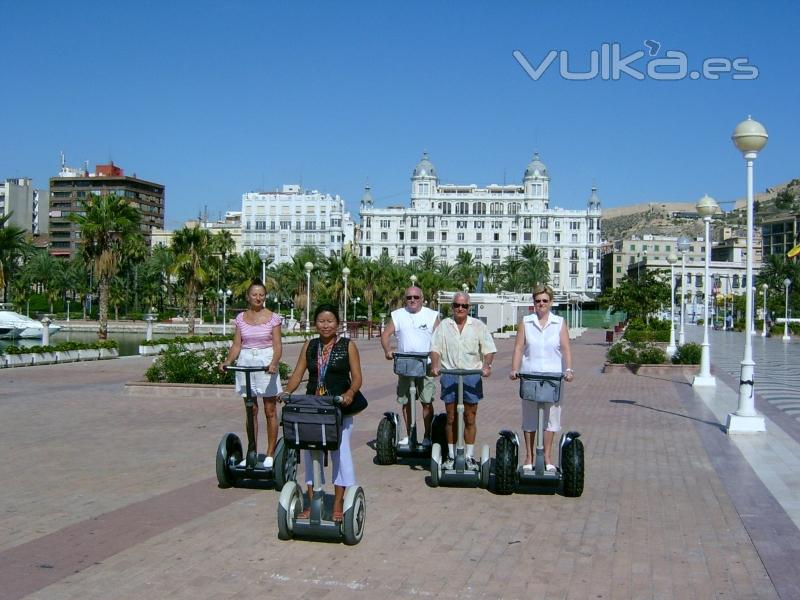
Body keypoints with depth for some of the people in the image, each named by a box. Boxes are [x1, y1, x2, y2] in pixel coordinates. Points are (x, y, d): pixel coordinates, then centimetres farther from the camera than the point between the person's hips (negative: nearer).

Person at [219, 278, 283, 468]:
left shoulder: (272, 317, -2)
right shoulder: (241, 318, 7)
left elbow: (277, 346, -7)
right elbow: (236, 345, 5)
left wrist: (274, 363, -25)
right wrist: (227, 361, -12)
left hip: (266, 364, -3)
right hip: (245, 364, 3)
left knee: (270, 411, 0)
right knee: (251, 411, 9)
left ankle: (270, 454, 7)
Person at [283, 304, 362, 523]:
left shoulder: (348, 345, 1)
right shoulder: (309, 346, 11)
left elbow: (357, 377, -4)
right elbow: (297, 374, 8)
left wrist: (350, 393, -24)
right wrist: (287, 392, -11)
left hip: (340, 407, -3)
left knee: (340, 451, -3)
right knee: (310, 452, 5)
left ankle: (338, 505, 6)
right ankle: (311, 503, 16)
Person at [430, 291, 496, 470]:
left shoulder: (478, 326, 6)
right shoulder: (444, 326, 7)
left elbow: (489, 349, 0)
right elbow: (435, 348, 1)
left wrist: (486, 365, -18)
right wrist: (435, 365, -17)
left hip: (472, 376, 0)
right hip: (449, 376, 1)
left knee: (470, 419, 4)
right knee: (451, 419, 6)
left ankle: (469, 456, 13)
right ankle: (452, 456, 16)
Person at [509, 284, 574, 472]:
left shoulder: (560, 323, 7)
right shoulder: (525, 322, 7)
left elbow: (566, 349, -1)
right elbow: (518, 347, 1)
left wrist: (568, 369, -15)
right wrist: (514, 370, -11)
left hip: (553, 377, 0)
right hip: (529, 376, 0)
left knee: (551, 416, 3)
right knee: (529, 417, 3)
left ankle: (547, 457, 12)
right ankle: (529, 456, 12)